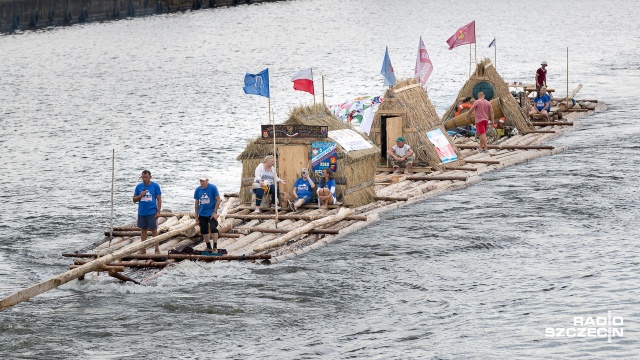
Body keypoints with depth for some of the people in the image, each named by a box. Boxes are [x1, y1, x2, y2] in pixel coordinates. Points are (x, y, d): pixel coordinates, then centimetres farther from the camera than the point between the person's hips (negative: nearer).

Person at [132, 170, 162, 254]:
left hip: (152, 212, -3)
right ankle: (143, 249, 15)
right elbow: (134, 200, 9)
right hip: (141, 212, 3)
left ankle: (157, 249, 4)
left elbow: (159, 199, -1)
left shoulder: (155, 186, -3)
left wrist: (158, 211, -8)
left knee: (154, 231, -1)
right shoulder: (139, 187, 6)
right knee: (143, 230, 10)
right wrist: (140, 196, -11)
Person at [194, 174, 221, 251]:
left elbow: (218, 200, -9)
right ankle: (208, 247, 23)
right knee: (204, 230, 10)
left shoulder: (212, 188, -11)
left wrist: (215, 212, -13)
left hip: (211, 213, -5)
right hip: (202, 214, 5)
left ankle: (215, 247, -13)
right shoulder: (198, 189, 2)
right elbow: (197, 202, 11)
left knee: (213, 229, -16)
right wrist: (196, 214, 11)